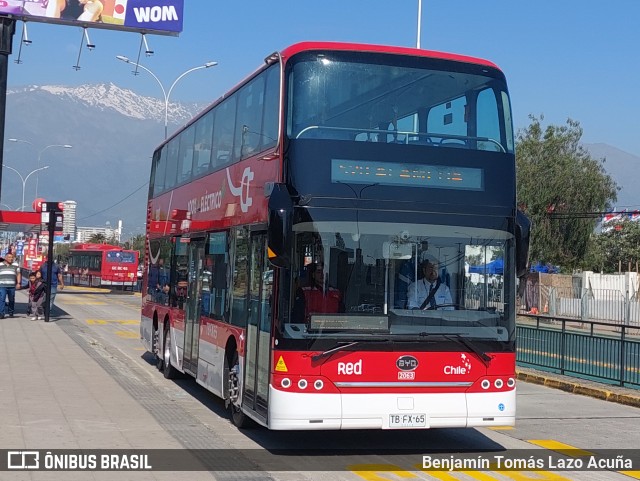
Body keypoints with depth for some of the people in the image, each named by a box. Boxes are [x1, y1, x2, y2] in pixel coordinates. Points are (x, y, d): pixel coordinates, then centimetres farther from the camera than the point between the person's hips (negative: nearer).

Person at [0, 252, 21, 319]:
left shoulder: (15, 266, 13)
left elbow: (18, 274, 13)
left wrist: (18, 283, 2)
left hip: (12, 286, 2)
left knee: (11, 300, 5)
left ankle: (11, 313, 18)